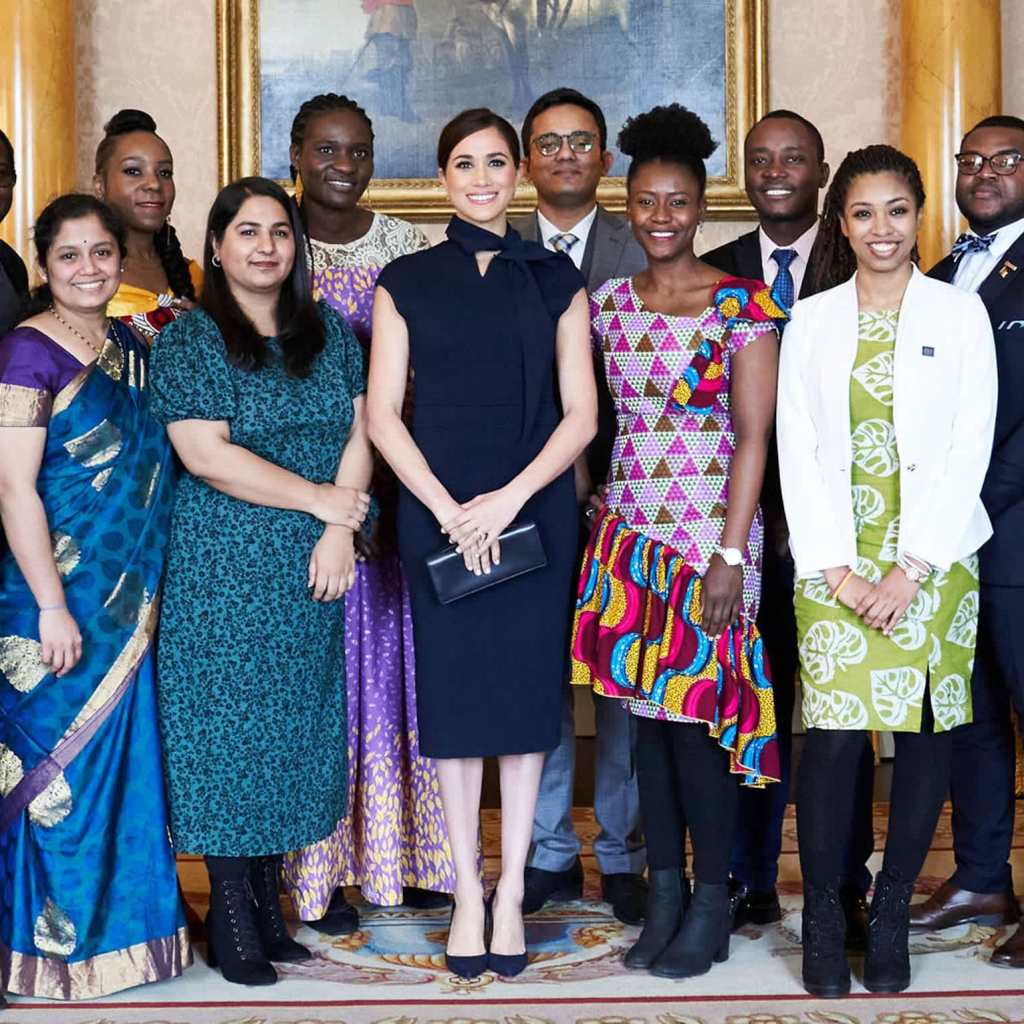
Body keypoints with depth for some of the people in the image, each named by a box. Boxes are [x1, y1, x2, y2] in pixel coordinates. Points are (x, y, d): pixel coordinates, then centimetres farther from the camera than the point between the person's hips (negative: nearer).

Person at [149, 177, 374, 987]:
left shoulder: (330, 333, 10)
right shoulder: (189, 340, -4)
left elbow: (357, 434, 4)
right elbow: (206, 456, -14)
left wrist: (339, 533, -10)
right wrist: (320, 499, -13)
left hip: (312, 570, 5)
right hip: (223, 572, -4)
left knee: (295, 728, 7)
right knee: (228, 726, -1)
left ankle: (270, 902, 17)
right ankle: (231, 916, 7)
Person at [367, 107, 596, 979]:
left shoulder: (554, 279, 8)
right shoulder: (407, 282, 7)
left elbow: (581, 414, 3)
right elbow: (382, 416, 1)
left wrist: (511, 497, -11)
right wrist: (449, 509, -10)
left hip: (536, 513, 0)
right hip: (438, 517, 0)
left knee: (526, 694, 3)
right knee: (454, 695, 3)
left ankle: (511, 891, 14)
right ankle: (468, 891, 14)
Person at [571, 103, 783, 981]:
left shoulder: (742, 306, -5)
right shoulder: (608, 303, 9)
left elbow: (754, 435, -9)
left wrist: (731, 553, -14)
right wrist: (588, 525, 6)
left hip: (709, 534, -4)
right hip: (627, 530, 5)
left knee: (699, 713, -3)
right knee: (647, 710, 8)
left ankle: (711, 904, 11)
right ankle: (664, 895, 19)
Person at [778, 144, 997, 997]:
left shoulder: (961, 315, 4)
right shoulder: (812, 321, 7)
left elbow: (969, 450, -2)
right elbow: (798, 453, 3)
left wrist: (910, 571, -10)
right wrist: (839, 573, -6)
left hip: (934, 564, 0)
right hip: (835, 564, 0)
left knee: (925, 735, 1)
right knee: (833, 738, -7)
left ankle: (893, 913, 15)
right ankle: (823, 915, 7)